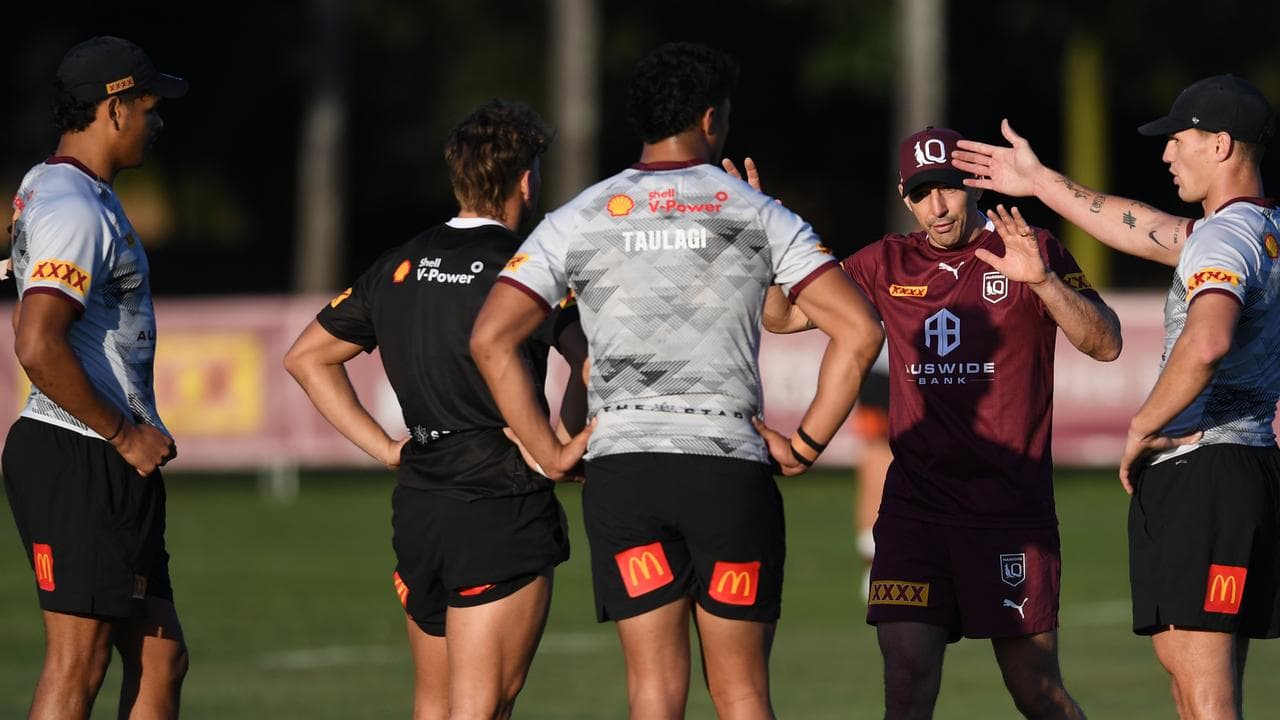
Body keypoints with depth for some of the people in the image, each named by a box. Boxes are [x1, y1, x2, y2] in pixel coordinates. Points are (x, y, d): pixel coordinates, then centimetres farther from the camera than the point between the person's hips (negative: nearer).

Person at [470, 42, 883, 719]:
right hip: (731, 464, -1)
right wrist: (806, 444, 2)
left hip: (620, 466, 1)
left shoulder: (579, 220, 7)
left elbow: (490, 339, -2)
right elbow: (859, 329, -4)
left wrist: (550, 453, 4)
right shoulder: (759, 216, 4)